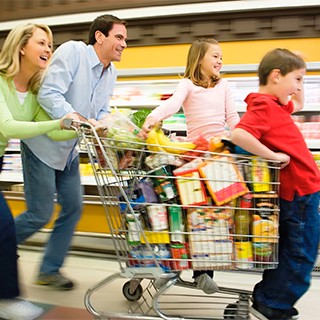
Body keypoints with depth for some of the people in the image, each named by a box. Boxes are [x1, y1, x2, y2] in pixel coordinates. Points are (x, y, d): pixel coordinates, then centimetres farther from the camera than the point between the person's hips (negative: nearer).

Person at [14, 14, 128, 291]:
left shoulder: (111, 73, 7)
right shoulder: (72, 51, -17)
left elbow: (102, 112, 10)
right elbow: (49, 95, -27)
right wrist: (81, 121, -37)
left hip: (69, 150, 8)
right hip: (43, 145, -8)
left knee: (73, 208, 8)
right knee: (40, 214, -4)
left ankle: (50, 270, 22)